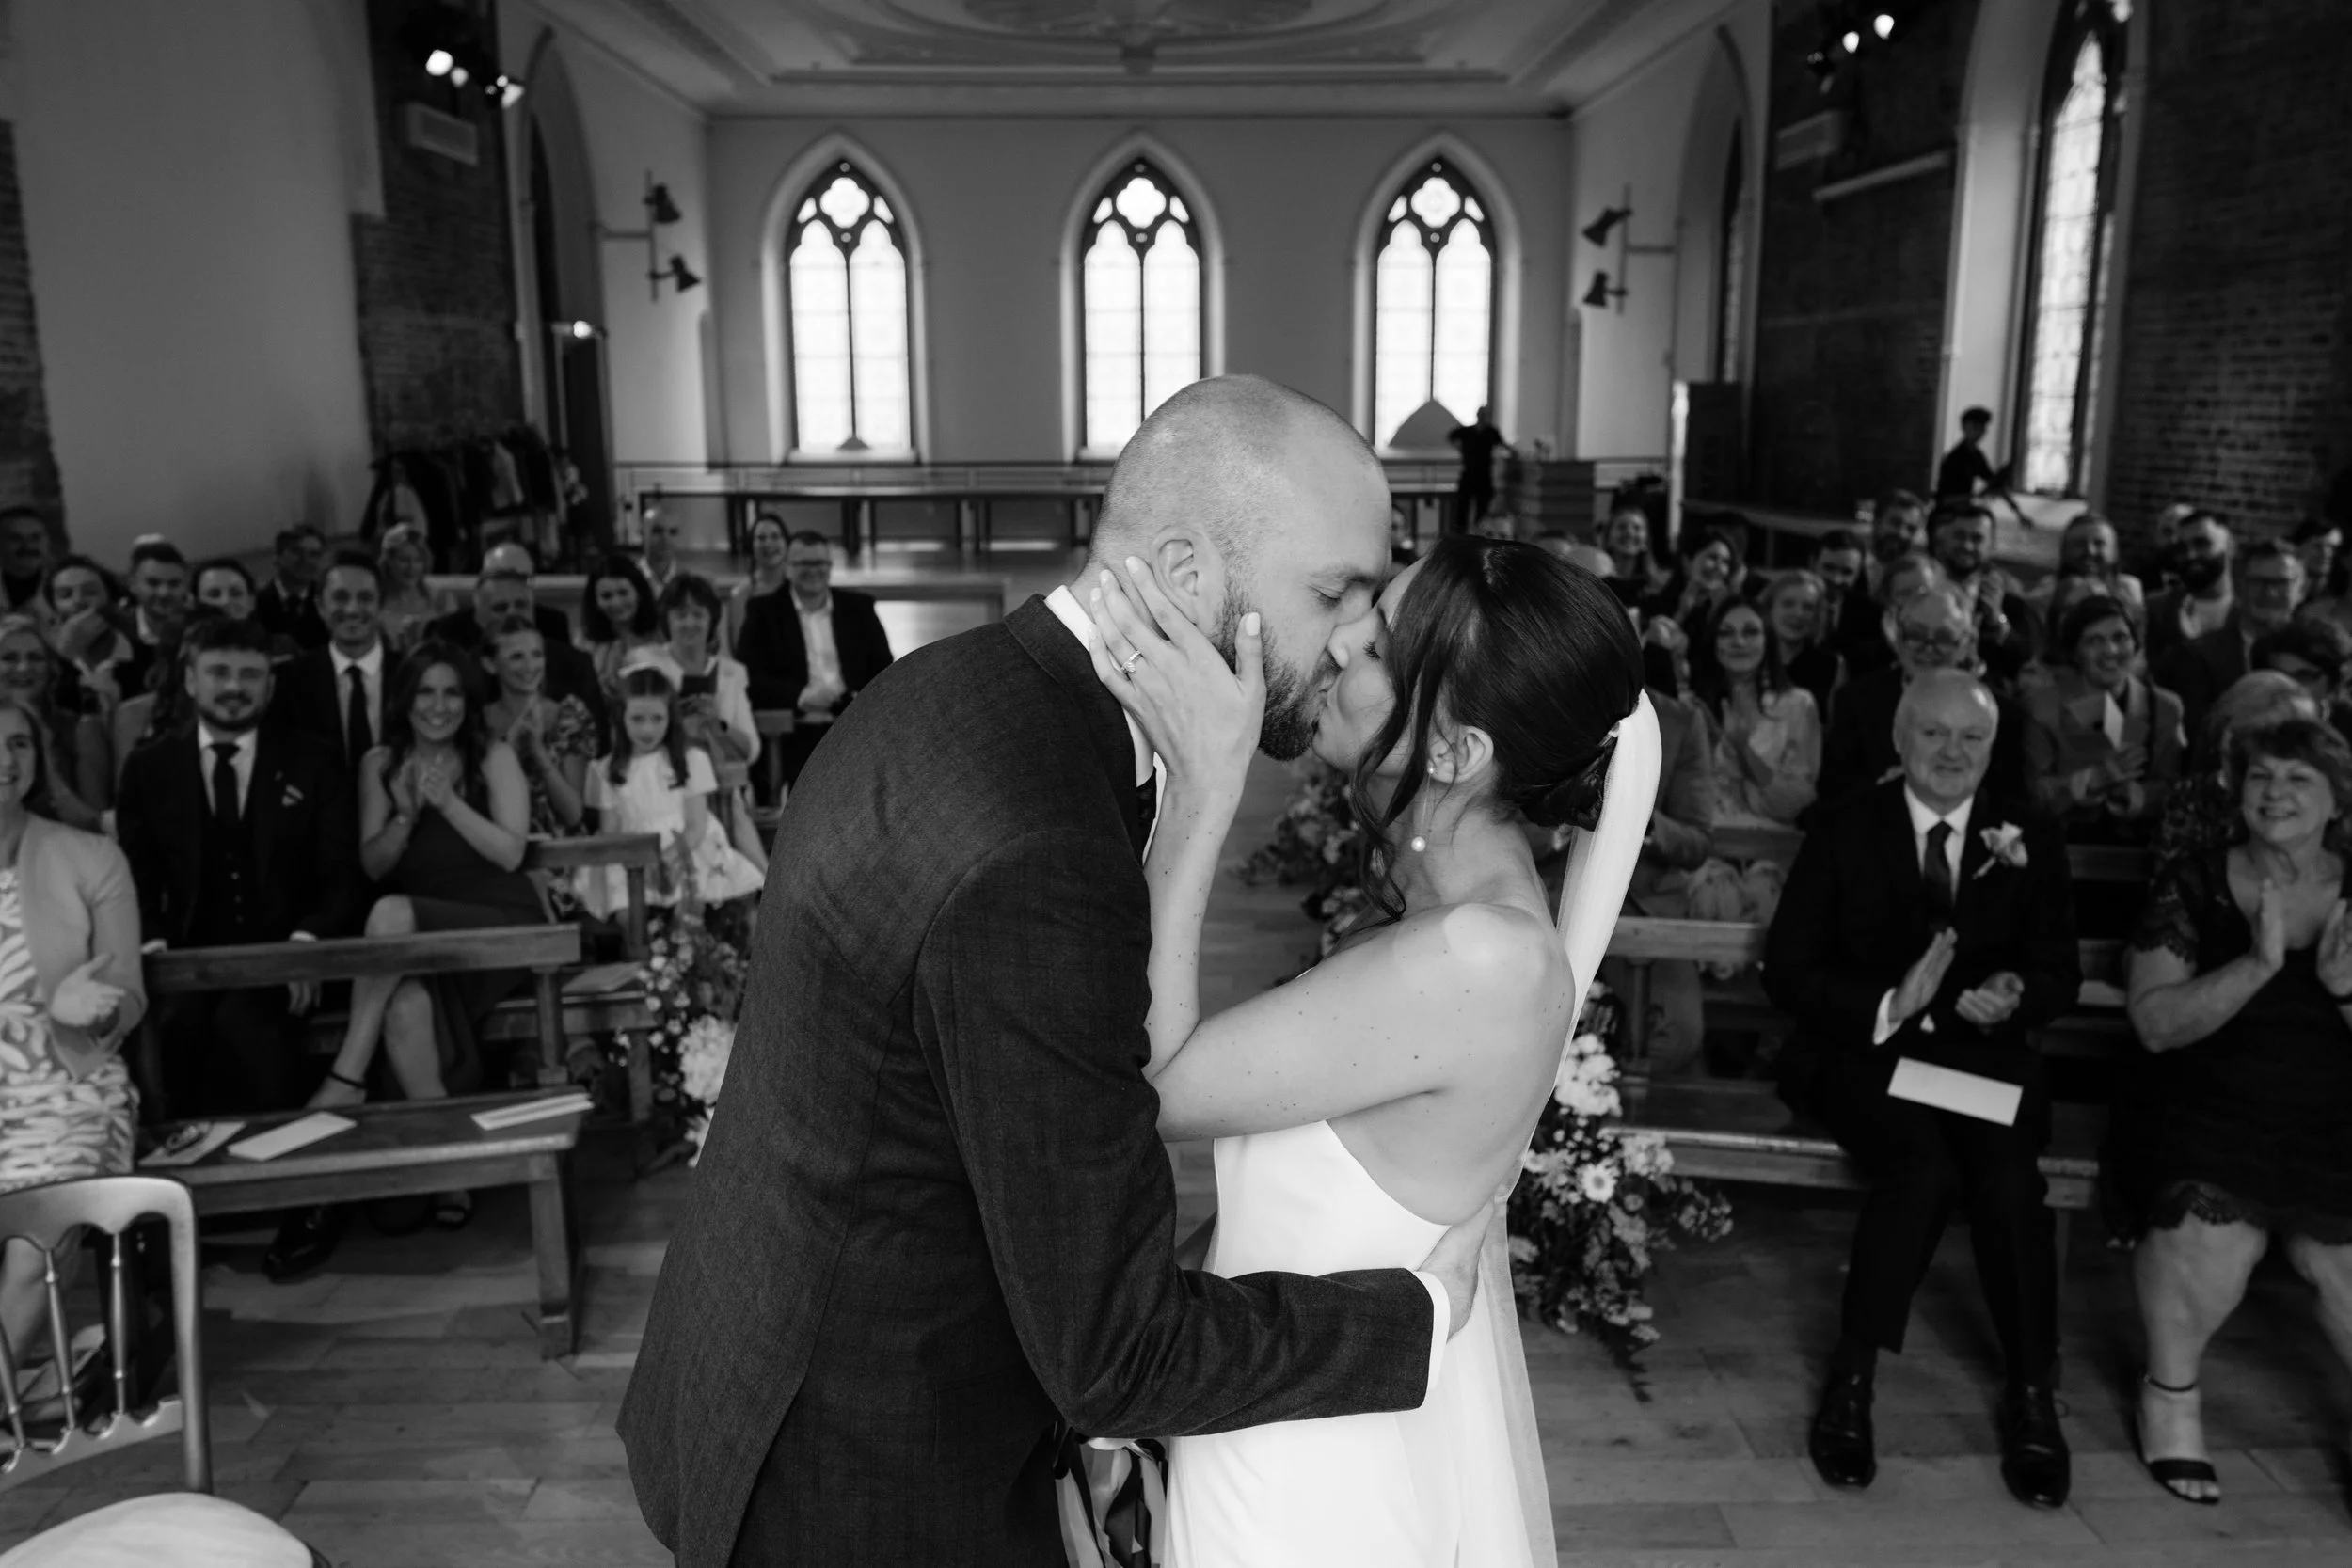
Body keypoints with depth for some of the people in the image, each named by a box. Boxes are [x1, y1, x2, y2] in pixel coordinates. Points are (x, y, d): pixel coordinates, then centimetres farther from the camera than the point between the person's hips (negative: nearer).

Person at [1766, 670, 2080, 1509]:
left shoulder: (2031, 842, 9)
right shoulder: (1842, 835, 1)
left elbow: (2060, 972, 9)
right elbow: (1786, 971, -3)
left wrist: (2016, 996, -15)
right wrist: (1889, 1006, -19)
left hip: (1983, 1057, 2)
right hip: (1863, 1053, -2)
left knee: (2010, 1180, -27)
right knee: (1924, 1164, -31)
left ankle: (2032, 1398, -8)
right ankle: (1850, 1381, -15)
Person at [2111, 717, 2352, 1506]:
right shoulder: (2192, 886, -2)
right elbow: (2156, 1025, -10)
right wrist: (2257, 965, -21)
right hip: (2203, 1117, -2)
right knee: (2210, 1236, -21)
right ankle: (2171, 1392, 6)